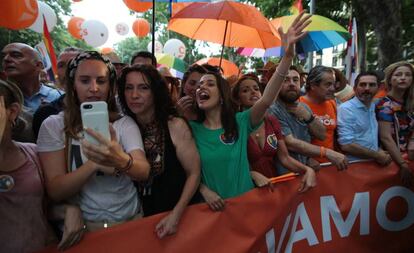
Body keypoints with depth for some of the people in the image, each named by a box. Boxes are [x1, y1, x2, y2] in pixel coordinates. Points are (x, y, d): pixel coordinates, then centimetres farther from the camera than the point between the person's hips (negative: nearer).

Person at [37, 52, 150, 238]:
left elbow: (144, 172, -16)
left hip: (129, 222, 3)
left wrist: (121, 161, -37)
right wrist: (94, 163, -25)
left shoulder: (125, 123, -2)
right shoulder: (53, 126, -4)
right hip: (82, 227, -2)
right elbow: (55, 191, -10)